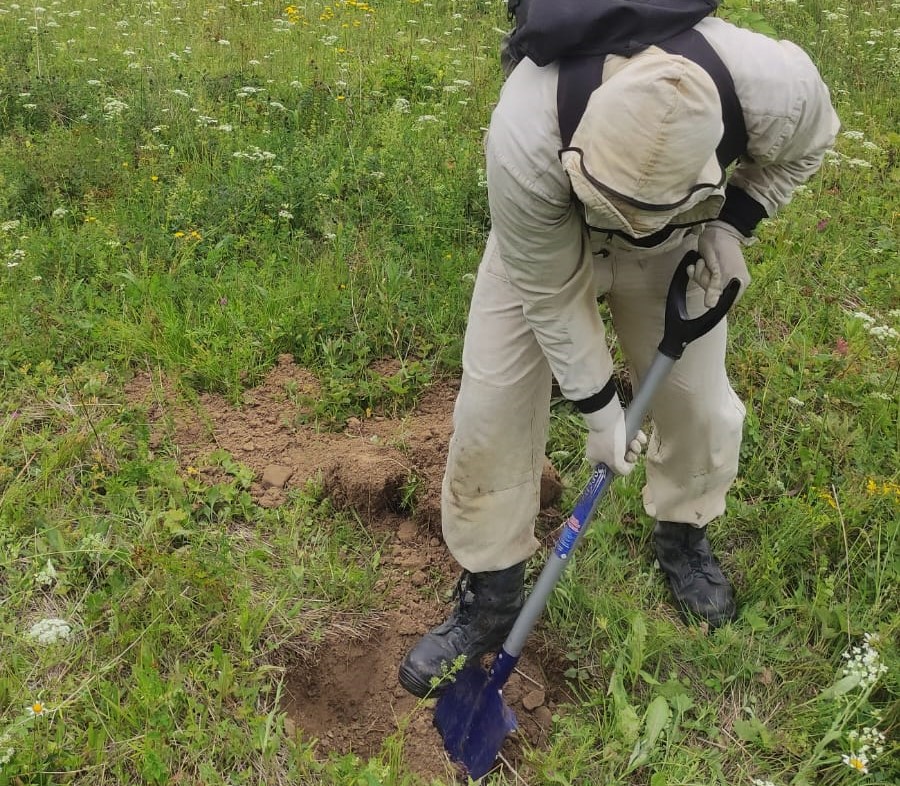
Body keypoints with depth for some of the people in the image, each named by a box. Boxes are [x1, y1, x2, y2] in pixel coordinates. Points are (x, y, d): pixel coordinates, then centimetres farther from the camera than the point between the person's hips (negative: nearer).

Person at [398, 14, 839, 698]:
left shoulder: (775, 87, -36)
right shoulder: (523, 145, -43)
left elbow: (807, 145, -7)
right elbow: (549, 296, -27)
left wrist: (732, 224, -20)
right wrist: (599, 410, -18)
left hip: (676, 244, 2)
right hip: (545, 239, -1)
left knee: (699, 400, 1)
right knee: (493, 406, -8)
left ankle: (684, 538, 35)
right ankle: (489, 600, 12)